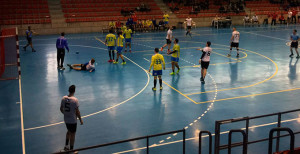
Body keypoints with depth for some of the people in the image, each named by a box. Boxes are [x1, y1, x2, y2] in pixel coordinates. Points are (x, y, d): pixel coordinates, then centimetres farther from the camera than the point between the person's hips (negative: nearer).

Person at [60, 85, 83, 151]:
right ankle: (71, 150, 22)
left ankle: (66, 145, 36)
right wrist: (80, 120, -5)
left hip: (66, 119, 6)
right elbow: (77, 111, -18)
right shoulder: (75, 100, -23)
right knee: (72, 134, 11)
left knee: (69, 131, 29)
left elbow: (61, 109, 6)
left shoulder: (63, 98, -6)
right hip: (73, 120, -5)